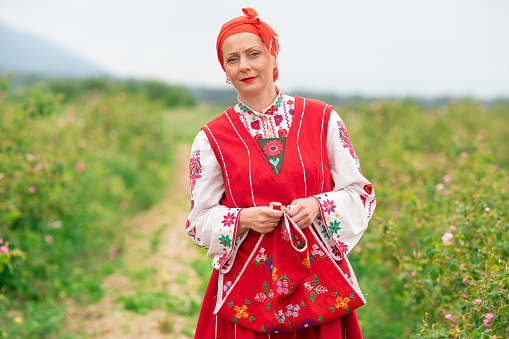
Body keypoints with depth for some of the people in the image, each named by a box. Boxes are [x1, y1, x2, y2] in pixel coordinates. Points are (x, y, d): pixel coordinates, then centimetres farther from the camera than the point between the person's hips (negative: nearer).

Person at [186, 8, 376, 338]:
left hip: (318, 280, 1)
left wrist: (318, 206, -13)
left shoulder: (323, 119, 2)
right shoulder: (211, 138, 2)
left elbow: (360, 193, 6)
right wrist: (243, 220, -15)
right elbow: (200, 222, 5)